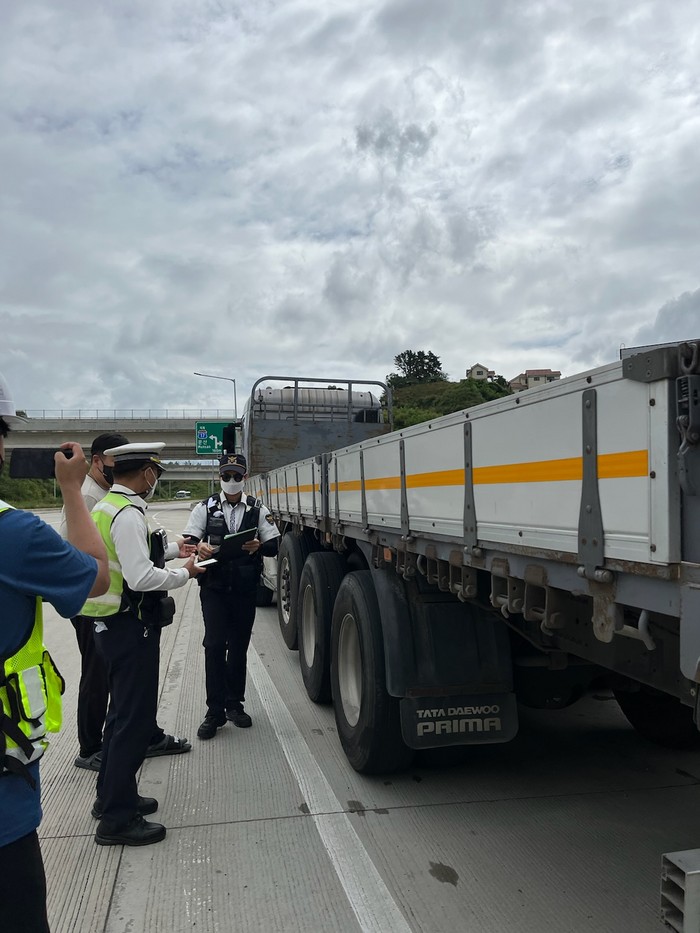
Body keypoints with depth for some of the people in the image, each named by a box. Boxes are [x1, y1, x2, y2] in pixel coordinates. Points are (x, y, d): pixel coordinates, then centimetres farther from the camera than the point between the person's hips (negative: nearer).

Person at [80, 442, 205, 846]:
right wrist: (185, 573, -14)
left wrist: (173, 549, 19)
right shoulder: (128, 515, -22)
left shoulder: (108, 506, 10)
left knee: (124, 713, 21)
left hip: (115, 625, 11)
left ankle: (113, 796, 36)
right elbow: (142, 577, -29)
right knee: (134, 719, 0)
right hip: (130, 627, -11)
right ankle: (117, 818, 11)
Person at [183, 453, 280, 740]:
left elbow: (274, 546, 2)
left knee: (239, 646, 10)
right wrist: (199, 547, -26)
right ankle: (215, 711, 3)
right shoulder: (205, 508, 6)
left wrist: (258, 546, -21)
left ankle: (234, 704, 24)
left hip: (246, 587, 2)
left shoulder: (258, 509, 7)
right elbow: (188, 540, -3)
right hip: (214, 587, -1)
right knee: (214, 645, -7)